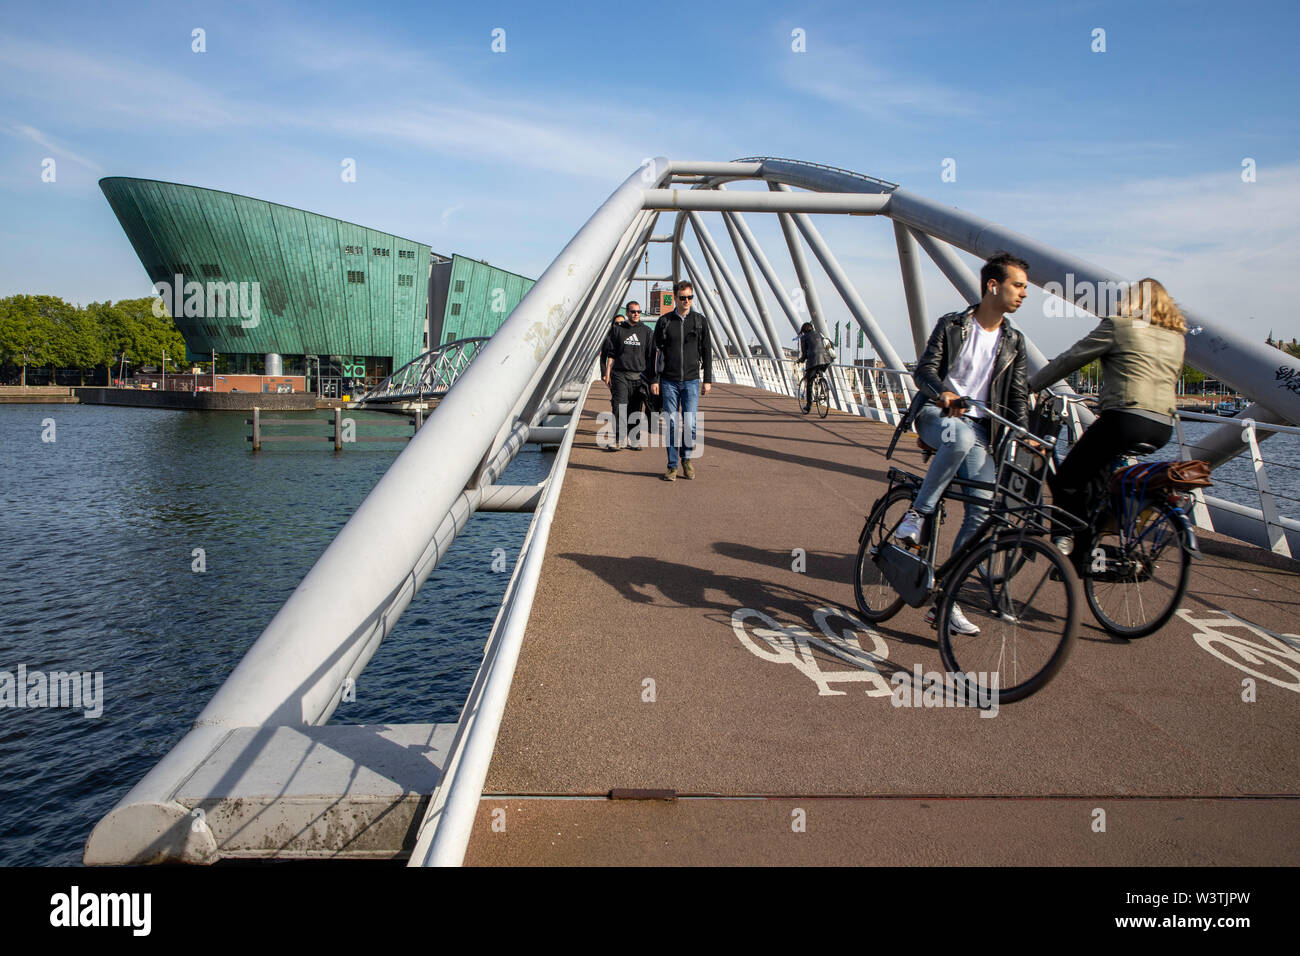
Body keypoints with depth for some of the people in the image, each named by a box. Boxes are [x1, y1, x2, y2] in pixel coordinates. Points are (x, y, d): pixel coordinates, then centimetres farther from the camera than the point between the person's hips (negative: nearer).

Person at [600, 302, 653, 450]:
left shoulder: (646, 332, 11)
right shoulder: (617, 330, 8)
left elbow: (651, 357, 11)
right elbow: (611, 354, 8)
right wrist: (607, 373, 1)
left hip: (639, 376, 1)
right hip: (620, 375, -1)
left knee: (635, 410, 4)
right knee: (619, 408, -10)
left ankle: (633, 440, 11)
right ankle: (619, 440, -9)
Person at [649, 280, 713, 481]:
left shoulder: (700, 321, 6)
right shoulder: (664, 321, 4)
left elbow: (707, 352, 9)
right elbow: (655, 351, 6)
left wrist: (708, 380, 4)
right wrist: (653, 379, 0)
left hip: (691, 381, 0)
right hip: (669, 381, 0)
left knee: (690, 424, -6)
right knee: (671, 425, 0)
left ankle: (687, 459, 17)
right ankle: (673, 466, 9)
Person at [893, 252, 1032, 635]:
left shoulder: (1013, 341, 10)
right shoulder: (952, 325, -1)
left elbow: (1018, 394, 7)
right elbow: (925, 369, -9)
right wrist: (943, 393, -32)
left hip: (979, 427, 4)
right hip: (936, 415, -4)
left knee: (984, 510, -11)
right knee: (961, 437, -43)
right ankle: (918, 514, -25)